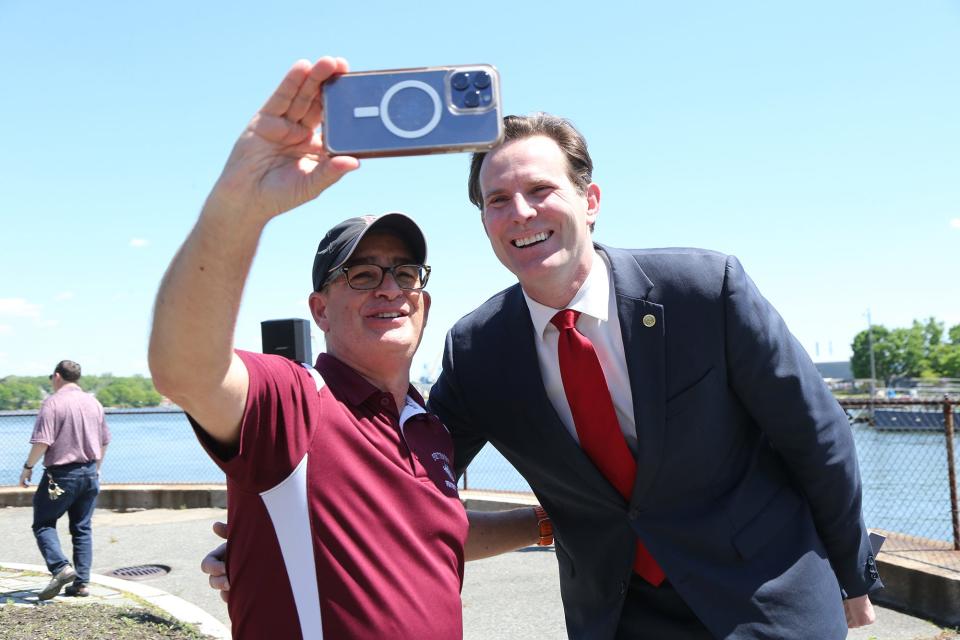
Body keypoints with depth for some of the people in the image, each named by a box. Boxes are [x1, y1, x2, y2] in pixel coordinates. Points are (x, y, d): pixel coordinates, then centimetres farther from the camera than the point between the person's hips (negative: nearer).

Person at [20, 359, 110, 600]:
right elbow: (104, 441, 16)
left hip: (61, 474, -6)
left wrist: (28, 467, -4)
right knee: (82, 528, 11)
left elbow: (42, 442, -19)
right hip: (89, 472, 6)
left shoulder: (53, 403, -12)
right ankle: (81, 582, 8)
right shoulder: (93, 403, 9)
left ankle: (61, 567, -13)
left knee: (43, 524, 7)